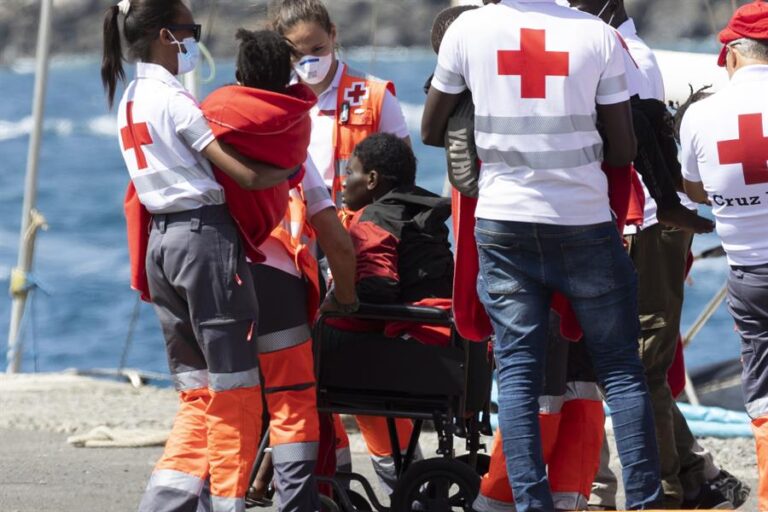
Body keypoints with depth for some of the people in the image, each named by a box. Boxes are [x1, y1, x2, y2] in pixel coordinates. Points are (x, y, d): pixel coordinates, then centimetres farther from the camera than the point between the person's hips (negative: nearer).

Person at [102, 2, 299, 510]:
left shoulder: (130, 100, 14)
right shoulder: (174, 100, -13)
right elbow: (245, 173, -17)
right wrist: (292, 170, 1)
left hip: (162, 240, 9)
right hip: (205, 234, -9)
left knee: (199, 392, 12)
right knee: (235, 391, 0)